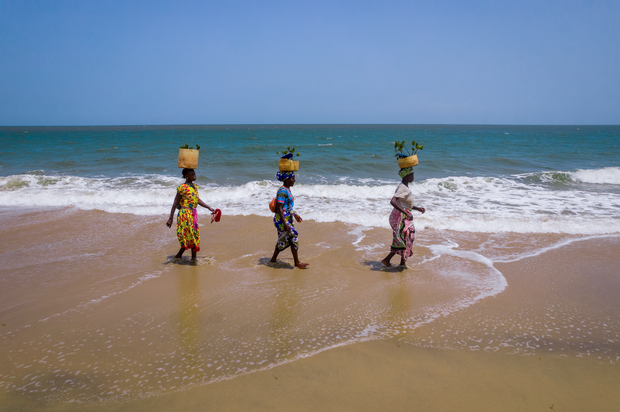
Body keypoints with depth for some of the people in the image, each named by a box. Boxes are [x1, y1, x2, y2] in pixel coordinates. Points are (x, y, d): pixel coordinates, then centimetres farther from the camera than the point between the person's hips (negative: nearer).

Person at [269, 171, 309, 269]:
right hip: (281, 219, -10)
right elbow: (279, 208, -23)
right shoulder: (282, 191, -19)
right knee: (293, 237, -7)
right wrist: (285, 224, -25)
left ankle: (273, 259, 30)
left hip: (287, 218, 10)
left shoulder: (287, 190, 12)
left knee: (283, 239, 17)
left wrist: (295, 215, 26)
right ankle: (297, 263, 1)